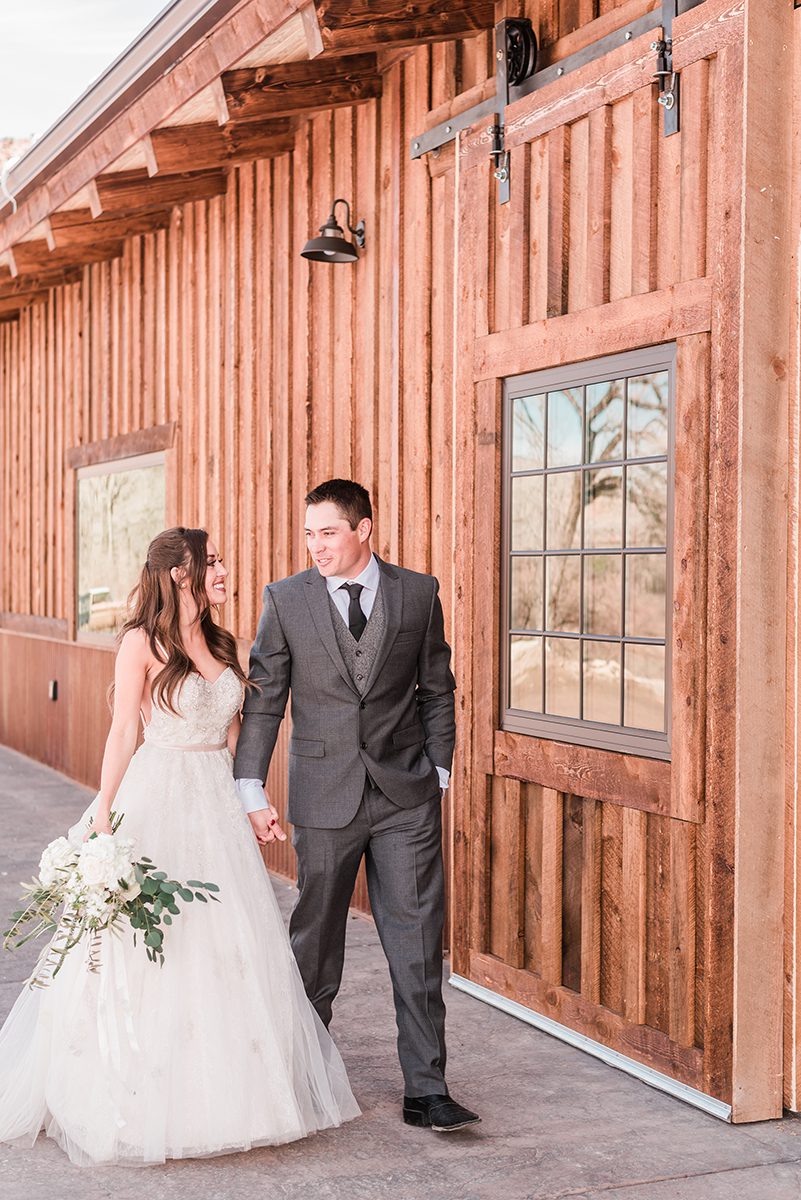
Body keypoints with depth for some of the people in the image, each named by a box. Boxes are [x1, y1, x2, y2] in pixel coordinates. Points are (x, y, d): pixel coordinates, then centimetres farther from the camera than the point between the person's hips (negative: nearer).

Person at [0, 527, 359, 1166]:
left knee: (227, 949, 7)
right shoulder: (142, 643, -7)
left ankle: (224, 1087, 20)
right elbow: (122, 735, -9)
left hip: (218, 804, 6)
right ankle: (141, 1098, 14)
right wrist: (103, 818, -14)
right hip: (157, 802, -6)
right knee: (150, 950, 0)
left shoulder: (221, 644, 11)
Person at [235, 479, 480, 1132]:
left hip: (406, 796, 0)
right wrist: (252, 790, -3)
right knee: (316, 940, 11)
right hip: (323, 797, 0)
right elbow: (263, 700, 1)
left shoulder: (419, 593, 2)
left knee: (418, 942, -1)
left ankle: (426, 1090, 6)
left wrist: (437, 774, 6)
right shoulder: (286, 599, -1)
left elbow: (437, 690, 9)